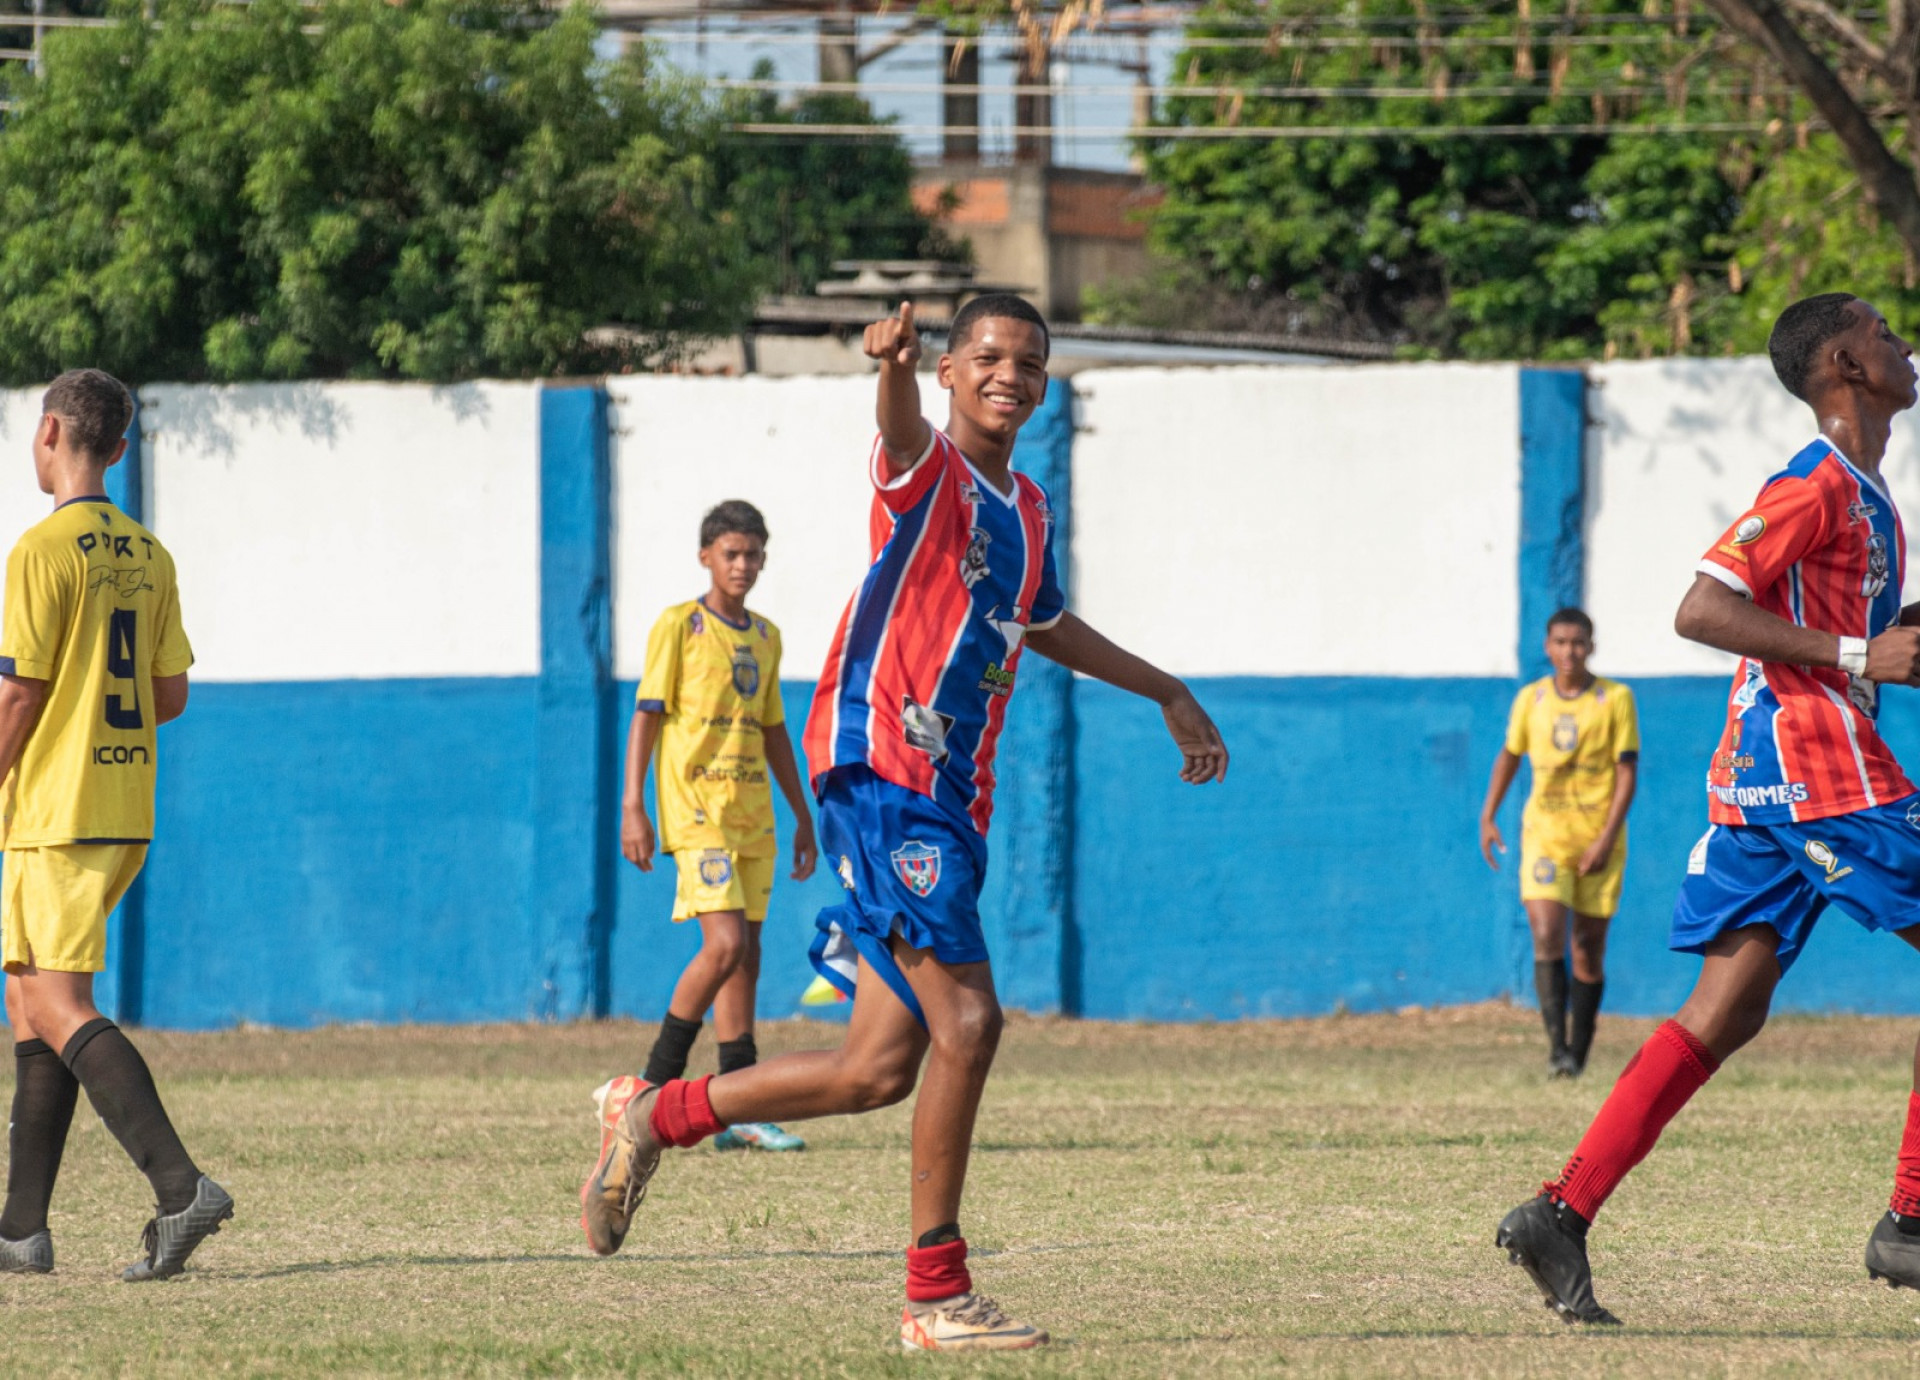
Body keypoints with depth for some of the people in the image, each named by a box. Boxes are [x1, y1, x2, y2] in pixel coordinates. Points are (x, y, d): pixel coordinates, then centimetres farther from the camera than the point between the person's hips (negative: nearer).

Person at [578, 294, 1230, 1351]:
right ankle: (936, 1295, -10)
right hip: (879, 768, -8)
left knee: (878, 1072, 5)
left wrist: (1167, 694, 46)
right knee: (966, 1020, -16)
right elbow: (902, 435, -30)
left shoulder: (1027, 510, 19)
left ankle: (656, 1116, 22)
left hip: (949, 803, 8)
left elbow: (1041, 624, 38)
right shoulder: (931, 474, -5)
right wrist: (895, 364, -53)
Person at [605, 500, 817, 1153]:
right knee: (725, 946, -17)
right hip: (696, 807, -7)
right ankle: (658, 1086, -6)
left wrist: (803, 816, 22)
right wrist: (633, 807, -13)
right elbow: (647, 716, -5)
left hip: (752, 814, 7)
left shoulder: (765, 638, 15)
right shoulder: (679, 627, -4)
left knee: (745, 956, 4)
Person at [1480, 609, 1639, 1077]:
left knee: (1589, 948, 5)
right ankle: (1556, 1046, -20)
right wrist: (1488, 818, 12)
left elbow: (1628, 770, -5)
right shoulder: (1531, 699, 5)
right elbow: (1510, 755, 19)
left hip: (1598, 839, -1)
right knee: (1546, 937, -16)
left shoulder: (1616, 699, -3)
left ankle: (1579, 1052, 16)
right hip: (1545, 833, 1)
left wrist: (1607, 838, -13)